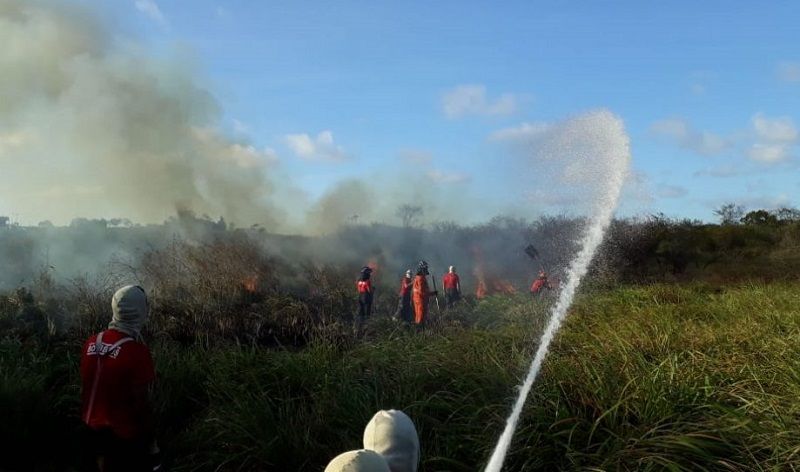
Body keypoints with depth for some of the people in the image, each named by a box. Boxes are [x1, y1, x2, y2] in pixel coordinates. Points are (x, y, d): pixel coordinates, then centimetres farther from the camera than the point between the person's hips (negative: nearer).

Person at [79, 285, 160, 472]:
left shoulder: (91, 343, -5)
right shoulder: (137, 352, -24)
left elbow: (85, 388, 6)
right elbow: (142, 403, -19)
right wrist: (150, 442, -7)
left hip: (93, 430, 6)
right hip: (124, 436, -6)